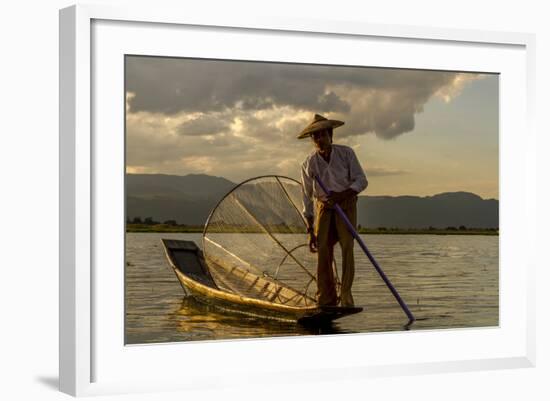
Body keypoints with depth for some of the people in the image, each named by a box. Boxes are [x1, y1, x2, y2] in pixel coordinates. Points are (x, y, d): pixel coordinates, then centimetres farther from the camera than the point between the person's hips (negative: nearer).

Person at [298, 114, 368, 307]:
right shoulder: (309, 163, -7)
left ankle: (346, 296, -10)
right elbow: (307, 197, -2)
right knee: (323, 249, -8)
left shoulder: (346, 153, -10)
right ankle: (326, 299, -2)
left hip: (346, 204, -1)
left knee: (347, 246, -13)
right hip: (323, 207, 1)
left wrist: (342, 195, -24)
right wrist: (310, 232, -4)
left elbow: (361, 180, -7)